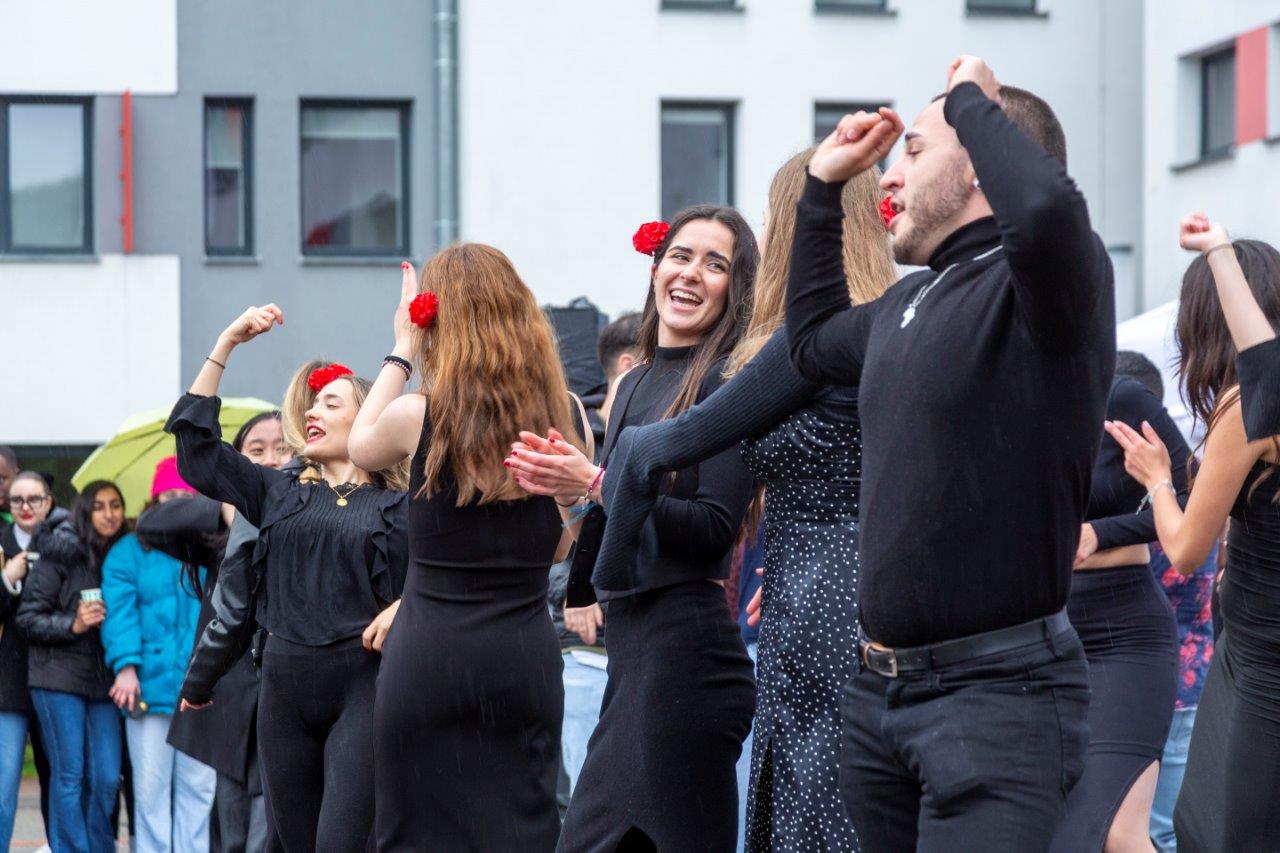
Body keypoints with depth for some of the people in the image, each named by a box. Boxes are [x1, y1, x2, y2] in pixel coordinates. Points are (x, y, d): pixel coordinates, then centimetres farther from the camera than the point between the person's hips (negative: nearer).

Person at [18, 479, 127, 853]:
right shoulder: (60, 555, -6)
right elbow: (28, 617, -5)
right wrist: (73, 625, -17)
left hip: (103, 679, 4)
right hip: (59, 677, -4)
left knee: (107, 777, 1)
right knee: (69, 774, -3)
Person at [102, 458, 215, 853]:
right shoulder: (130, 551, 8)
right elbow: (120, 611, -3)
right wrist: (126, 666, -15)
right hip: (151, 685, -1)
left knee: (199, 787, 3)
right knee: (150, 788, -1)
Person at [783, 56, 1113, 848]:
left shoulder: (1042, 279, -12)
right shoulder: (908, 302, 15)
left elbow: (1046, 206, -36)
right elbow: (813, 339, 36)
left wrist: (971, 101, -17)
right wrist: (823, 186, 26)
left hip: (1000, 691, -9)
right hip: (879, 690, 9)